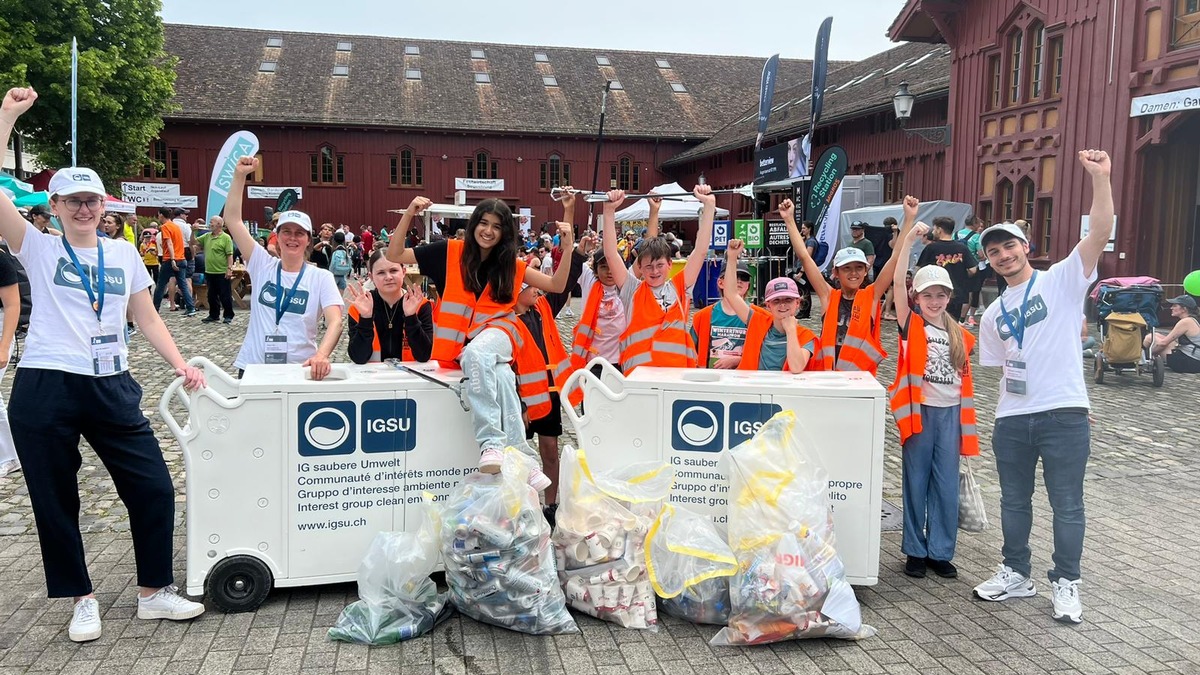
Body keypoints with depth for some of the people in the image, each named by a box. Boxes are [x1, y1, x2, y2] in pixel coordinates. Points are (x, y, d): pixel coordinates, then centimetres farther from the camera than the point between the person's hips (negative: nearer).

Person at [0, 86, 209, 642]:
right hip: (45, 390, -2)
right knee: (56, 502, 7)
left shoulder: (123, 254, 11)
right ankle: (82, 599, 26)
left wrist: (179, 364, 1)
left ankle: (154, 592, 19)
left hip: (111, 388, 3)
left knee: (153, 488, 2)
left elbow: (147, 318, 14)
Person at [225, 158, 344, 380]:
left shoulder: (321, 277, -3)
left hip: (300, 370, -2)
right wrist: (240, 176, -6)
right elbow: (232, 219, 2)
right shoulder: (262, 265, 4)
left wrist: (321, 355, -33)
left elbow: (335, 322, -15)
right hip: (254, 368, 2)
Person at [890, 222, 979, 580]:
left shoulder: (959, 334, 9)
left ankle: (940, 551, 17)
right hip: (920, 410, -4)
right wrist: (909, 239, -22)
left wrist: (967, 422, 10)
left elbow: (964, 379, 13)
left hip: (950, 412, 4)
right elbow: (897, 282, -16)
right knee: (916, 482, 4)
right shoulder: (911, 325, -2)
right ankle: (915, 550, 14)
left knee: (947, 486, 7)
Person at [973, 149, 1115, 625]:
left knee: (1067, 504, 3)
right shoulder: (993, 315, 14)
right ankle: (1015, 574, 30)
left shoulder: (1062, 280, -1)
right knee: (1014, 501, 15)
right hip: (1011, 419, 5)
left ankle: (1065, 583, 18)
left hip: (1064, 413, -5)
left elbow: (1101, 233, -15)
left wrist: (1100, 177, -25)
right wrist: (1002, 410, 8)